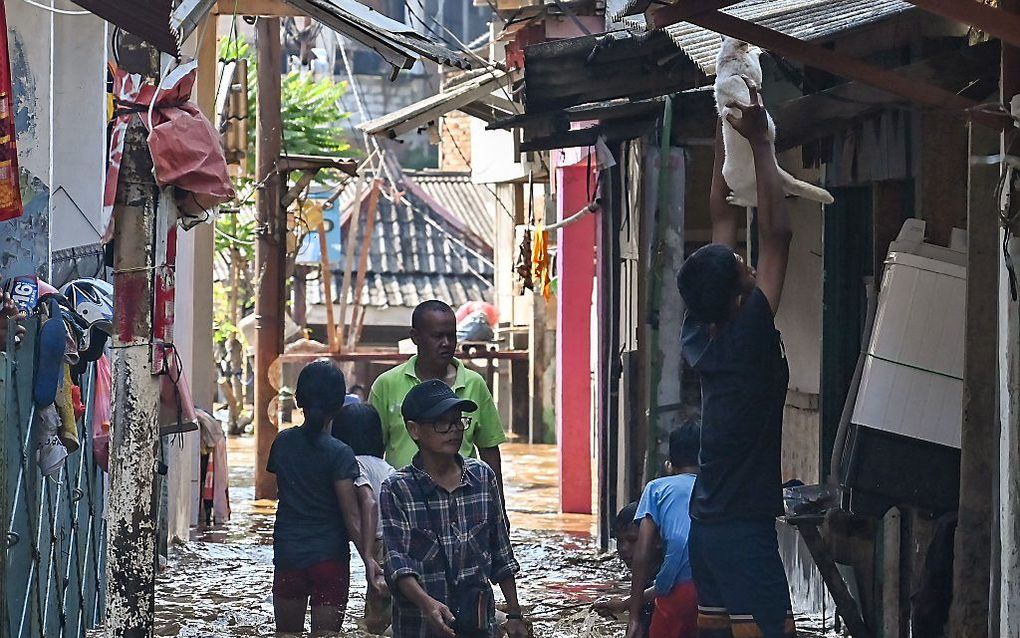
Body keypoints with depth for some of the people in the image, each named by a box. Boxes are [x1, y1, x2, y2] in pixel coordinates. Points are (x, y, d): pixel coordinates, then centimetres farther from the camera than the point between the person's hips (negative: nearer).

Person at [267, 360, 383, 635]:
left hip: (287, 554, 4)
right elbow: (351, 516, -15)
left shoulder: (282, 442, 1)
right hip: (330, 558, -4)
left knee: (287, 633, 14)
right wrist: (368, 558, -14)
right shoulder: (339, 453, -12)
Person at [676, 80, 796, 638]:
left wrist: (727, 137, 15)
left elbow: (722, 220, 12)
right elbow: (776, 234, -15)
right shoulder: (748, 336, -14)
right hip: (745, 527, -8)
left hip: (707, 523, 8)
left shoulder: (699, 335, 5)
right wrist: (758, 142, -11)